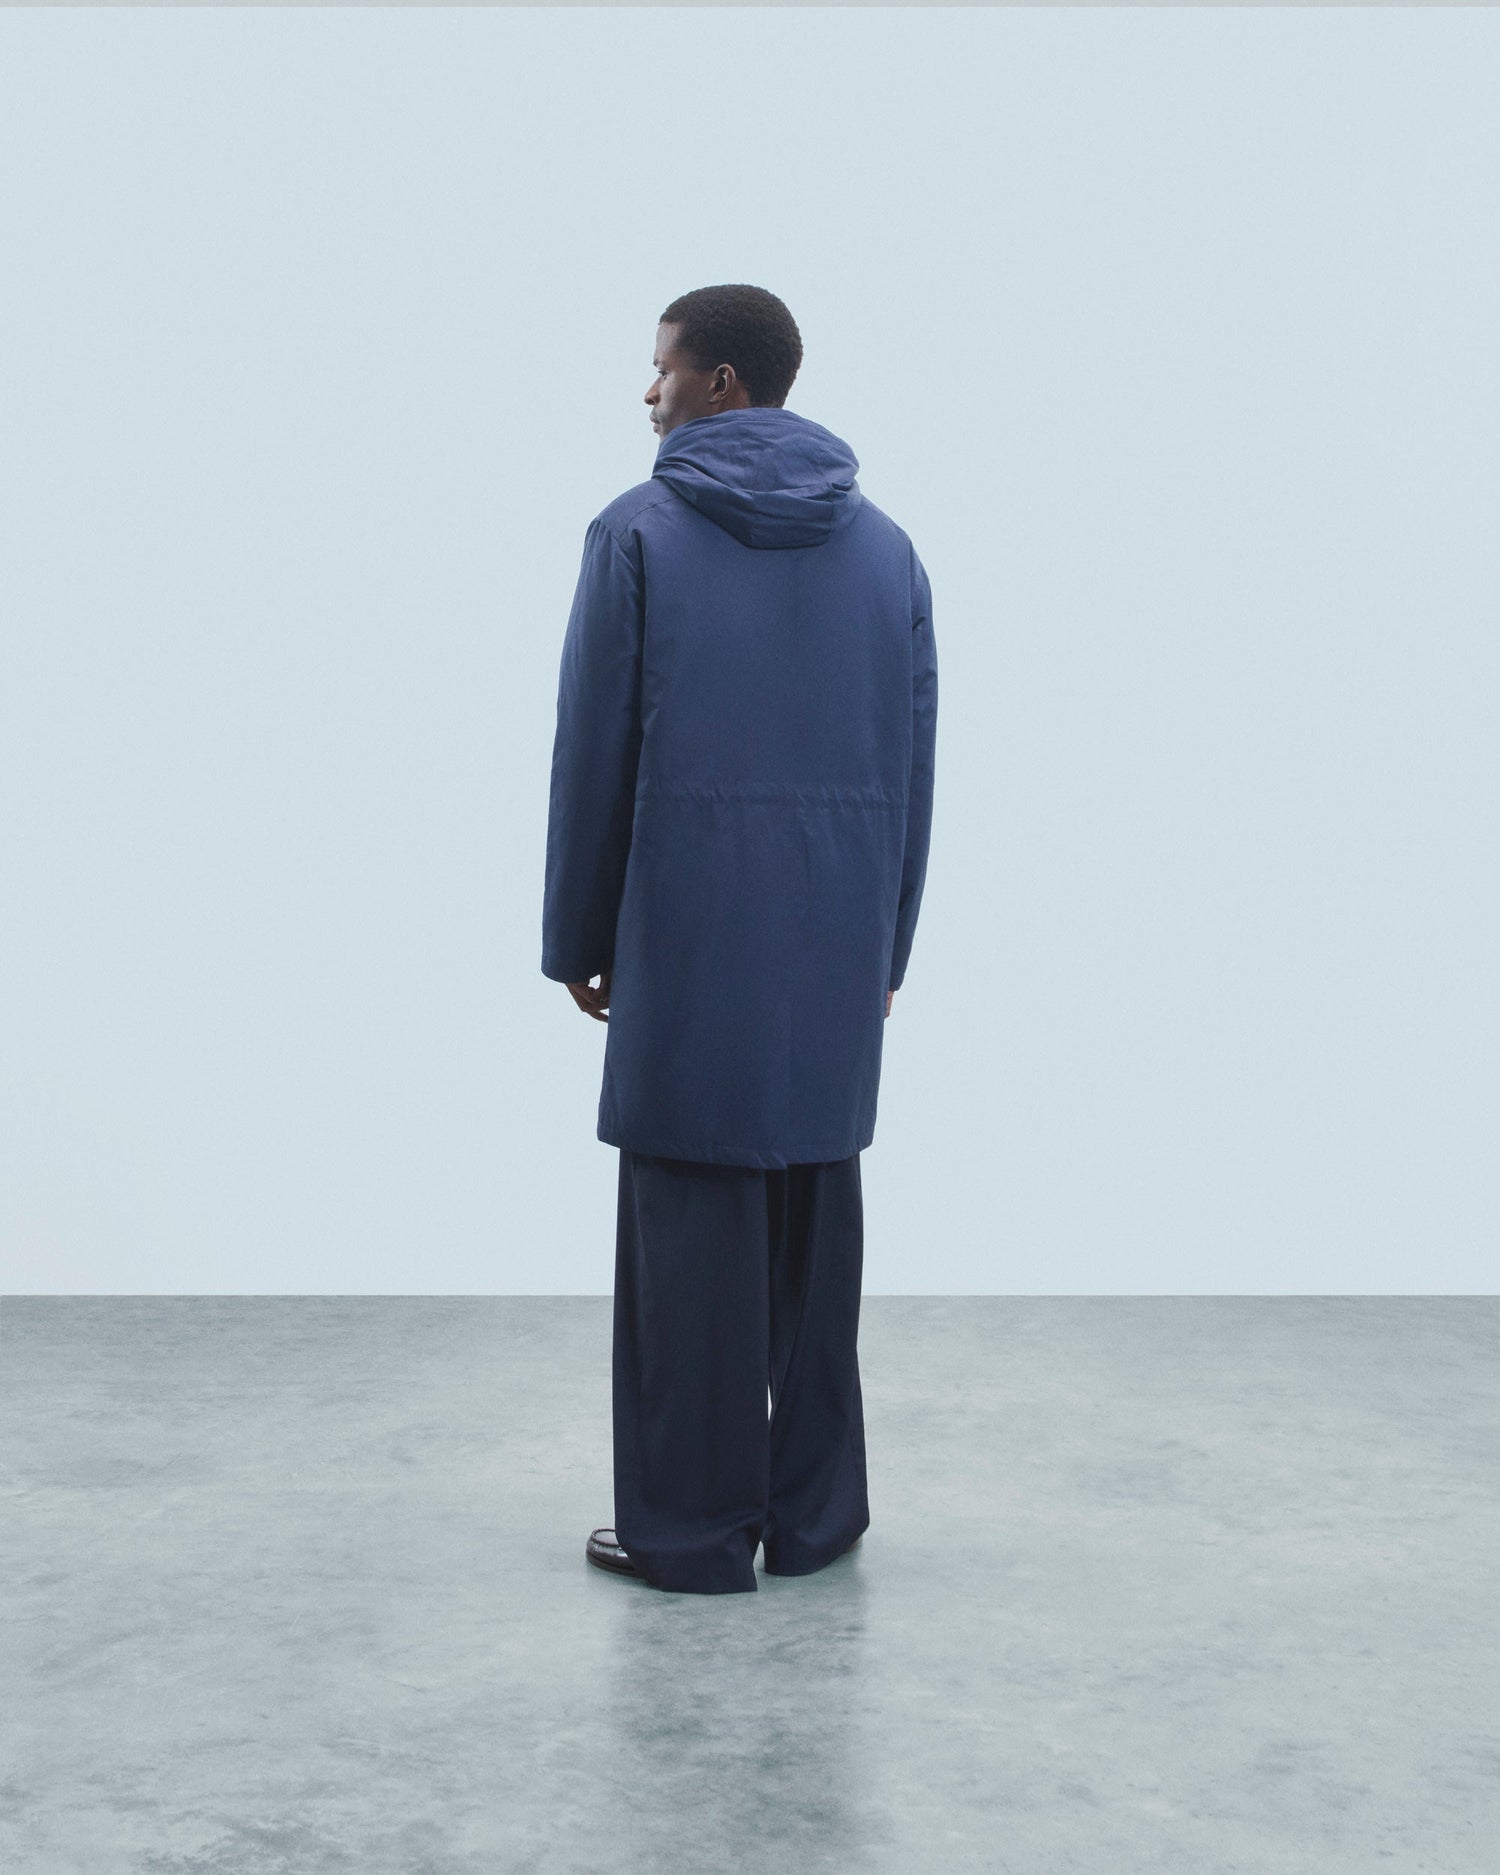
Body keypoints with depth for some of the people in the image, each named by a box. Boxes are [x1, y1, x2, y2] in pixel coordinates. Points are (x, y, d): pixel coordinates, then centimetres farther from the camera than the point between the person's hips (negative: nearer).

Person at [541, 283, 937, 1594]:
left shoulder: (639, 533, -4)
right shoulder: (884, 546, 8)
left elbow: (592, 754, -5)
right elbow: (913, 770, 8)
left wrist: (576, 939, 5)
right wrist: (886, 945, 15)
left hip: (688, 933, -4)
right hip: (838, 944, 4)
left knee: (692, 1212, 1)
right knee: (816, 1205, 10)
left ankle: (693, 1524, 7)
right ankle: (814, 1511, 17)